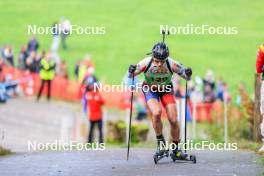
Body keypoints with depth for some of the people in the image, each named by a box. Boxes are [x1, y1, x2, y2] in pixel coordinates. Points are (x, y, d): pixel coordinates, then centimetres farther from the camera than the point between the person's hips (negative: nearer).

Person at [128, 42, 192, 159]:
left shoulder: (172, 64, -29)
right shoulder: (146, 63, -30)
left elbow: (186, 77, -15)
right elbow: (131, 75, -14)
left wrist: (188, 74, -37)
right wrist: (131, 72, -36)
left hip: (166, 90, 1)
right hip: (150, 90, -1)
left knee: (173, 120, -8)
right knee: (156, 112, -29)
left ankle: (175, 149, 12)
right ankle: (160, 143, -10)